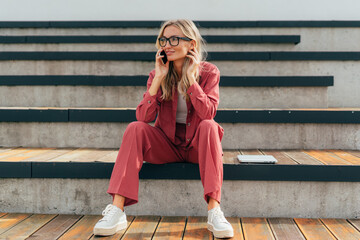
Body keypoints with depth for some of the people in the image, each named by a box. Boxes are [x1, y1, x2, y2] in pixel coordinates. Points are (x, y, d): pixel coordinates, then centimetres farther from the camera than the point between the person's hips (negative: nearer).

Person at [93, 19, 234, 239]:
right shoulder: (158, 74, -1)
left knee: (209, 126, -32)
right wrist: (159, 79, -20)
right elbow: (144, 117, -14)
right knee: (135, 129, -24)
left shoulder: (208, 72, -5)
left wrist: (190, 77, -22)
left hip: (198, 145, -1)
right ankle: (117, 210, -32)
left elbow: (208, 113, -21)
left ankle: (214, 210, -38)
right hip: (167, 145, 2)